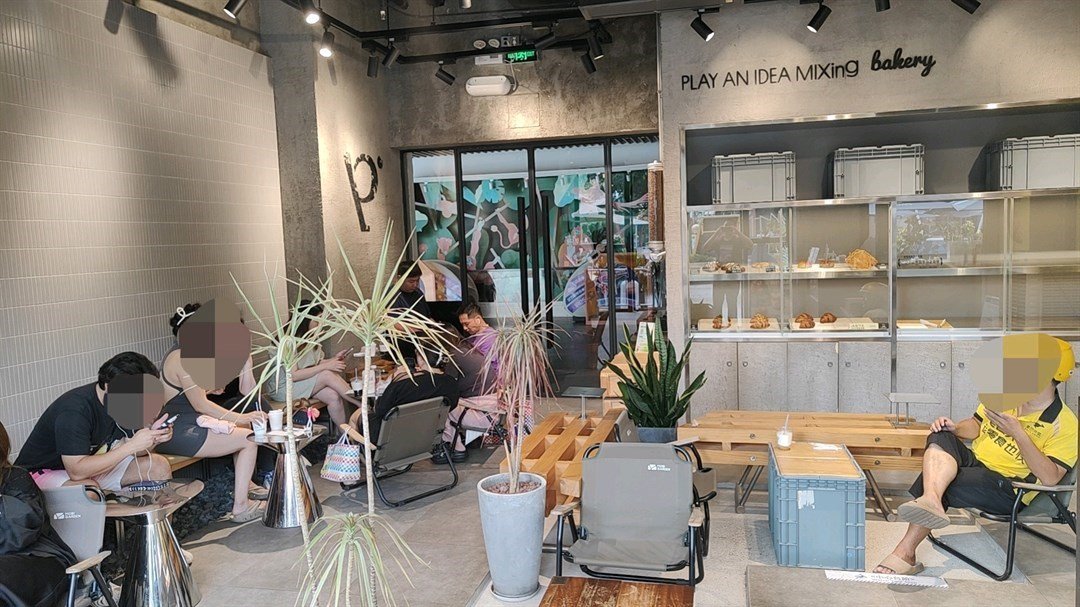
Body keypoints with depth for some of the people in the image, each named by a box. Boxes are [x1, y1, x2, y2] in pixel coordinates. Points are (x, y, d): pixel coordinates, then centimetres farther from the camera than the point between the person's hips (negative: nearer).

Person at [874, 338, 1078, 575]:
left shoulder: (1065, 424, -9)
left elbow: (1050, 478, -18)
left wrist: (1017, 432, -25)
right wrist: (955, 427, -4)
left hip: (1008, 489, -5)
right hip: (974, 462, 6)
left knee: (931, 483, -29)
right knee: (941, 438, -28)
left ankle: (905, 551, -21)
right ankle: (930, 501, -54)